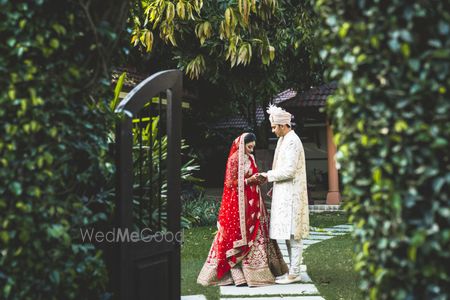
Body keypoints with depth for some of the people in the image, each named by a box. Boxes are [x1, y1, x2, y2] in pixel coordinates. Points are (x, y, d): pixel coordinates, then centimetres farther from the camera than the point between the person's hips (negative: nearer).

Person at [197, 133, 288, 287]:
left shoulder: (249, 158, 14)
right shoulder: (235, 159, -10)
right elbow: (230, 183, -13)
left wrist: (258, 179, 2)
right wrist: (249, 180, -18)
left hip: (252, 203, 8)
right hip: (239, 204, -8)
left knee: (255, 233, 6)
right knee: (241, 235, -5)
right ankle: (238, 272, 1)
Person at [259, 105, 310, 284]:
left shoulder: (292, 142, -15)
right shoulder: (284, 140, 15)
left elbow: (289, 170, -21)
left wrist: (269, 175, -10)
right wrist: (275, 186, 15)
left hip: (291, 195, -10)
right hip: (284, 194, 10)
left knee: (293, 235, -6)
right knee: (288, 235, 12)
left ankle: (294, 274, -1)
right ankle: (293, 270, 18)